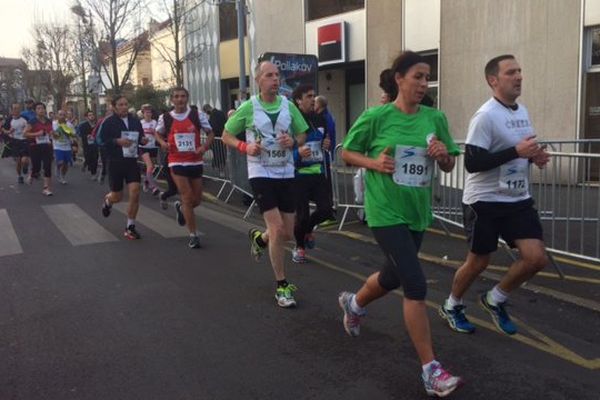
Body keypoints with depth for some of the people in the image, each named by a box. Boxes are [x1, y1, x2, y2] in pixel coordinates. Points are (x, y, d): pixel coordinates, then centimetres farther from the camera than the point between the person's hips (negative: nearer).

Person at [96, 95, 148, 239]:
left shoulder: (135, 120, 7)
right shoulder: (108, 122, -6)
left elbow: (140, 137, 19)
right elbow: (100, 139, -8)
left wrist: (143, 140, -4)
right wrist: (117, 141, -22)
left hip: (132, 161, 3)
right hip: (115, 162, -3)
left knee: (135, 193, -10)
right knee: (117, 197, 7)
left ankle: (130, 227, 5)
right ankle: (107, 200, 48)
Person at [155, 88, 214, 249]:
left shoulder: (197, 114, -3)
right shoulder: (165, 118, -1)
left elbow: (210, 133, 5)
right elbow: (158, 133, 18)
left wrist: (205, 146, -14)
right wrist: (162, 143, -4)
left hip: (196, 161, 2)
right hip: (177, 162, -2)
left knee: (197, 199, 9)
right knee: (187, 197, -10)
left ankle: (180, 208, 45)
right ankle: (193, 235, 0)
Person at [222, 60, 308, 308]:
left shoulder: (288, 106, 2)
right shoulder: (248, 107, -6)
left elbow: (302, 136, 12)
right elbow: (226, 136, 3)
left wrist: (293, 141, -11)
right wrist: (245, 147, -16)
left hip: (286, 174, 4)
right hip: (261, 174, -4)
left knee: (287, 234, 8)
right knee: (277, 229, -13)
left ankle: (259, 238, 43)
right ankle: (282, 286, 2)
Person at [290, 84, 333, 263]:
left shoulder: (320, 119, 7)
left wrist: (328, 143, 1)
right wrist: (297, 153, -30)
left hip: (318, 172, 6)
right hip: (299, 174, -5)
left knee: (326, 209, 0)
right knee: (302, 214, 0)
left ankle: (308, 229, 33)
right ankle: (299, 247, 27)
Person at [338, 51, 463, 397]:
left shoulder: (436, 118, 2)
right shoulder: (376, 117, -9)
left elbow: (449, 167, 9)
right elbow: (347, 153, 1)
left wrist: (443, 154, -13)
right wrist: (374, 162, -17)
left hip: (418, 212, 6)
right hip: (386, 212, -6)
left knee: (394, 276, 21)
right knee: (416, 284, -12)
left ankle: (353, 303, 53)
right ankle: (431, 370, -1)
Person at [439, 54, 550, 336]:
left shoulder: (522, 111, 10)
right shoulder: (486, 116, -17)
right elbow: (471, 163, -23)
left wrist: (535, 157, 1)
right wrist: (516, 151, -26)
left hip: (518, 199, 7)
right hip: (485, 201, -7)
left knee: (536, 258, -2)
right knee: (478, 262, 5)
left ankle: (494, 300, 22)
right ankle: (451, 306, 31)